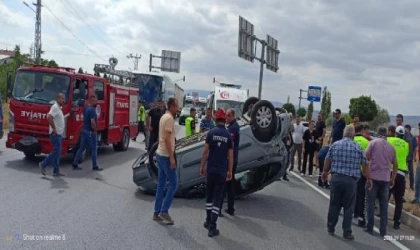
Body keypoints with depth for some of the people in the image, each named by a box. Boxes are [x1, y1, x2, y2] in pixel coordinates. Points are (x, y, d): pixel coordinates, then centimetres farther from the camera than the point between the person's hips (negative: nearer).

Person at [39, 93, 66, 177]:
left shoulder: (59, 108, 16)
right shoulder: (55, 107, -13)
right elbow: (49, 117, -28)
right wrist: (54, 129, -24)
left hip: (59, 134, 10)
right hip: (55, 134, -10)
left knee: (57, 152, 9)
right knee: (56, 152, -8)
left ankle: (56, 171, 13)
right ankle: (43, 164, 2)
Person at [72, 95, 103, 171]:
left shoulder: (86, 109, 12)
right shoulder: (92, 110, -18)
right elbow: (93, 122, -26)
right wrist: (95, 130, -11)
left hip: (84, 130, 9)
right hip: (91, 132, -9)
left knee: (81, 148, 12)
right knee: (94, 149, 1)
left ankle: (75, 165, 13)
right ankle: (95, 167, 8)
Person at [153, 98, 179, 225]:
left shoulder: (164, 116, 14)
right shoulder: (169, 118, -17)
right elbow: (167, 139, -22)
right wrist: (171, 157, -22)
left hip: (160, 154, 10)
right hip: (166, 155, -10)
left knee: (161, 184, 12)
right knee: (173, 183, -3)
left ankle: (157, 212, 16)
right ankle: (164, 211, -1)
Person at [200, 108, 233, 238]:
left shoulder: (211, 133, -4)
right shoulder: (228, 136, -1)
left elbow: (205, 151, -5)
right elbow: (230, 156, 1)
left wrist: (202, 166, 6)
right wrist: (230, 171, 11)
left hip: (211, 169, 1)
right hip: (222, 171, 0)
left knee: (209, 196, 17)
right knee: (217, 198, 2)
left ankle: (208, 221, 26)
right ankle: (212, 227, -1)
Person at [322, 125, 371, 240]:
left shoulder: (335, 145, 3)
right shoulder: (358, 147, 1)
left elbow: (327, 160, 6)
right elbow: (365, 164, 4)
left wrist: (325, 172, 22)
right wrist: (368, 178, 15)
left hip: (336, 178, 2)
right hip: (351, 180, -1)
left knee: (334, 204, 13)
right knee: (349, 207, 6)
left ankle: (331, 228, 23)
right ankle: (347, 232, 10)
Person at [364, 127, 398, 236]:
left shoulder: (373, 142, -1)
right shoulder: (391, 147, 11)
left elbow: (366, 158, -8)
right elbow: (395, 165, 14)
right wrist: (393, 179, 21)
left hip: (373, 177, -3)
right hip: (386, 179, 3)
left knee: (370, 203, 5)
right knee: (384, 205, 8)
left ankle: (370, 227, 6)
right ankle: (383, 230, 10)